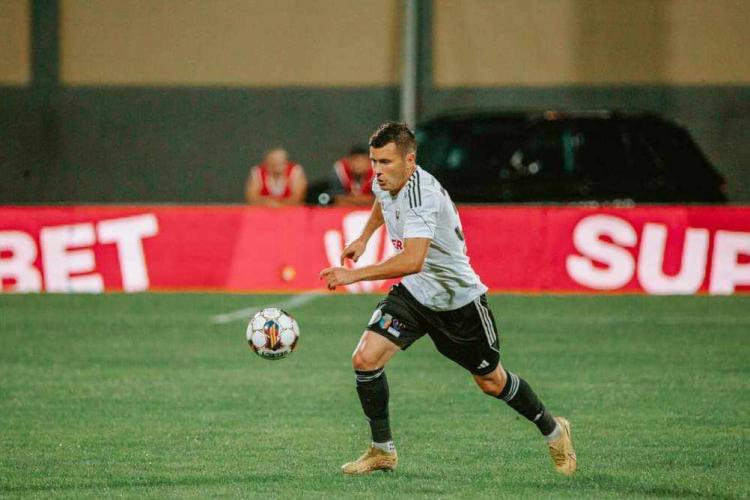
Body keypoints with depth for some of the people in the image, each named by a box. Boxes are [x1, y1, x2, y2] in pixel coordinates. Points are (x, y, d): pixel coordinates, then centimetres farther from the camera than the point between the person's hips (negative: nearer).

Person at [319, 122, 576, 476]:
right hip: (413, 293, 6)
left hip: (458, 298, -6)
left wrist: (354, 275, -47)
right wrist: (363, 238, 15)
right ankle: (382, 451, 2)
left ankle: (553, 431, 38)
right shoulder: (386, 182, -7)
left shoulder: (423, 194, -33)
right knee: (365, 359, -14)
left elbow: (412, 261, -47)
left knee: (491, 382, 11)